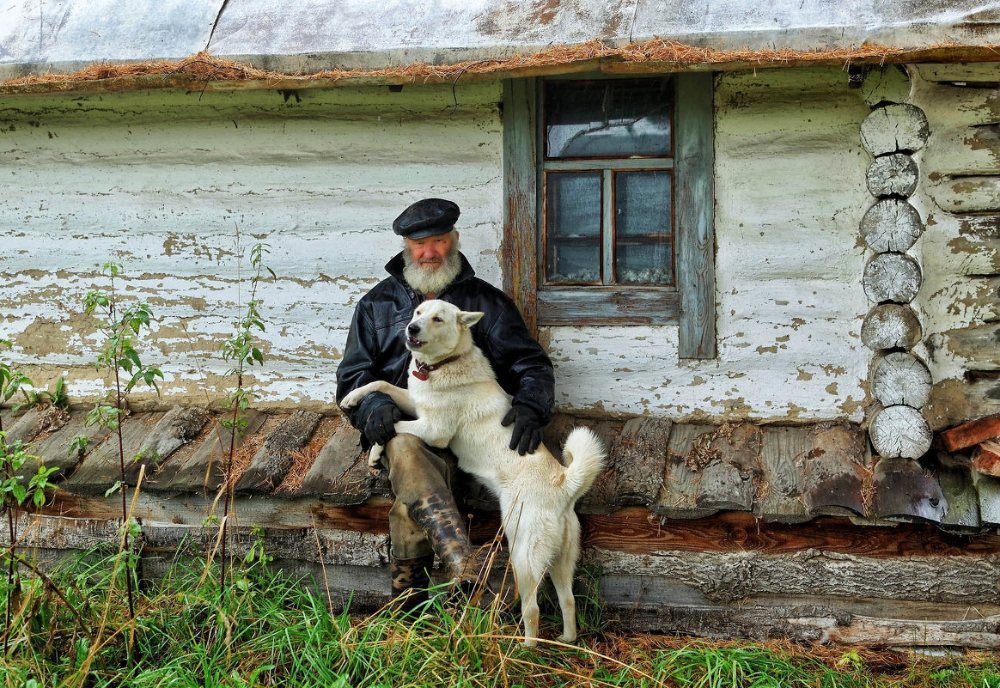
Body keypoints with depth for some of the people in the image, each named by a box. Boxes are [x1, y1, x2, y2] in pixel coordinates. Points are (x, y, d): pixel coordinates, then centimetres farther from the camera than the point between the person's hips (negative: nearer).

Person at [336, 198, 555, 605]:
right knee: (406, 452, -38)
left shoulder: (485, 301, 15)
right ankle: (464, 571, -53)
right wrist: (372, 405, -10)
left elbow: (532, 364, 7)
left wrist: (530, 406, -17)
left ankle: (408, 583, -24)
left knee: (413, 491, -34)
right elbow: (353, 373, 15)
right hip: (405, 426, 0)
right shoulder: (378, 304, 19)